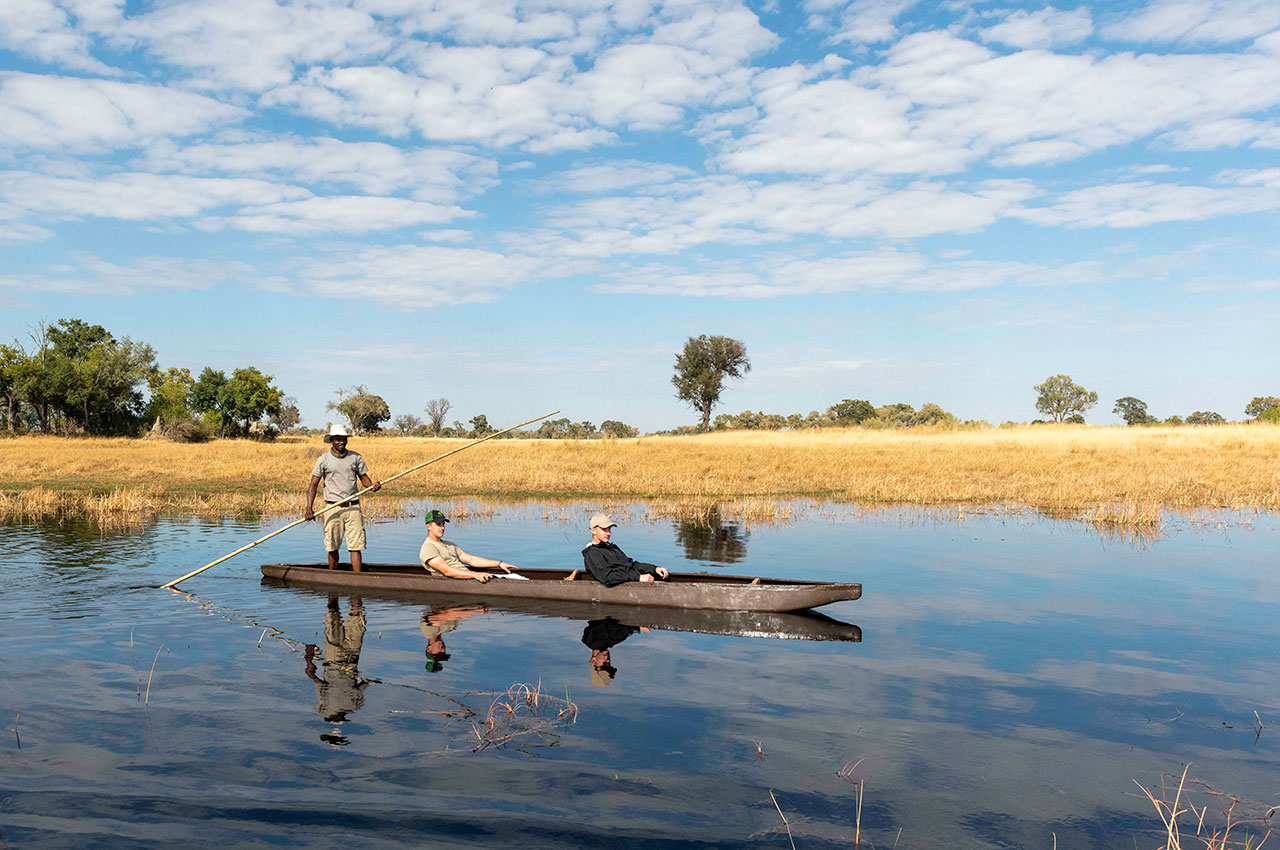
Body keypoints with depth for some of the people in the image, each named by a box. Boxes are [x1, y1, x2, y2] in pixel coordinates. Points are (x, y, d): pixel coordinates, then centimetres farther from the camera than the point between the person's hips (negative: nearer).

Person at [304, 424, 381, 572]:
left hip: (353, 507, 1)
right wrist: (308, 507, -11)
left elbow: (363, 477, 13)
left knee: (356, 546, -5)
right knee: (332, 547, 5)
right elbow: (313, 484, 0)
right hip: (333, 508, -1)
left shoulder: (356, 457, 8)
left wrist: (372, 485, -10)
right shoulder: (323, 460, 2)